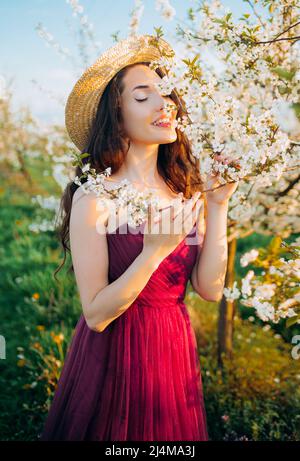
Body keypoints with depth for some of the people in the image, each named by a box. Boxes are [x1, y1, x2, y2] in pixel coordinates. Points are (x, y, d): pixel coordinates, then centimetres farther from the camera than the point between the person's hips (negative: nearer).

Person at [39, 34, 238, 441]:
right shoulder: (94, 195, -19)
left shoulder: (182, 189, -3)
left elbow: (210, 288, -7)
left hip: (177, 350, 5)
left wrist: (218, 205, -13)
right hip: (114, 357, -5)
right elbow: (96, 315, -19)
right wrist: (155, 251, -30)